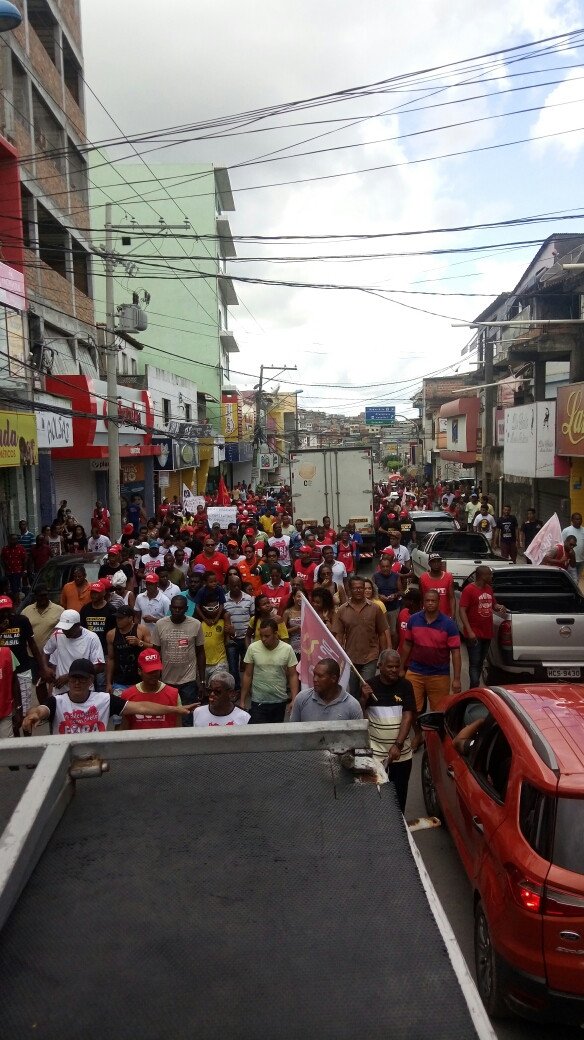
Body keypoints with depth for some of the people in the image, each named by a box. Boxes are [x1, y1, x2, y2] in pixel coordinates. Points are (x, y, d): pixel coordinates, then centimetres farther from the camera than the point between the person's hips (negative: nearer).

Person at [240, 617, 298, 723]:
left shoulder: (287, 649, -7)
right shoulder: (252, 648, -7)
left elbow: (293, 676, -2)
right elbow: (248, 675, 1)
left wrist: (294, 700, -10)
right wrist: (242, 701, 1)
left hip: (280, 701, 1)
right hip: (258, 702, -1)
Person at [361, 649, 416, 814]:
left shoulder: (405, 686, -1)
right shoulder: (370, 685, -4)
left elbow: (408, 716, -8)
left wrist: (398, 745, -17)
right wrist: (364, 699, -20)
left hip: (402, 753, 1)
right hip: (375, 753, -1)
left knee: (399, 795, 10)